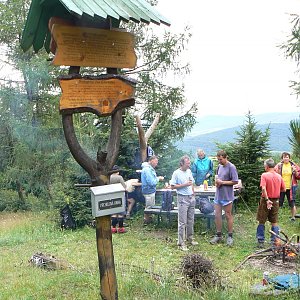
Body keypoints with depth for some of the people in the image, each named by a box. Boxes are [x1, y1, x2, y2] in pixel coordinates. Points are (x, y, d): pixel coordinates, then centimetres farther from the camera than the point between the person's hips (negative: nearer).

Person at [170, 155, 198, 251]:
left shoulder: (189, 171, 9)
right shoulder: (176, 173, -11)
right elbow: (172, 186, -13)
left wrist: (193, 194, 13)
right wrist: (185, 185, -18)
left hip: (191, 197, 7)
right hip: (182, 199, -7)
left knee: (191, 220, 14)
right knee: (182, 222, -4)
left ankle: (190, 238, 28)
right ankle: (181, 243, 2)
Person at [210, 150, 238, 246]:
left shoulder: (231, 167, -13)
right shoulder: (219, 166, 9)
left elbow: (235, 181, -15)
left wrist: (222, 182, -16)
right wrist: (217, 181, 0)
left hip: (227, 196, -7)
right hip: (218, 195, 7)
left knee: (228, 216, 5)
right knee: (217, 215, 9)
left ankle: (230, 236, 17)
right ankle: (218, 235, 21)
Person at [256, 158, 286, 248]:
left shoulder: (264, 175, -13)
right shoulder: (279, 176, 1)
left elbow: (263, 188, -23)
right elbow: (283, 190, 6)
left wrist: (267, 200, -22)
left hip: (266, 200, -4)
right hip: (276, 201, 4)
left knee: (261, 222, 8)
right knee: (274, 222, 12)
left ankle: (261, 241, 11)